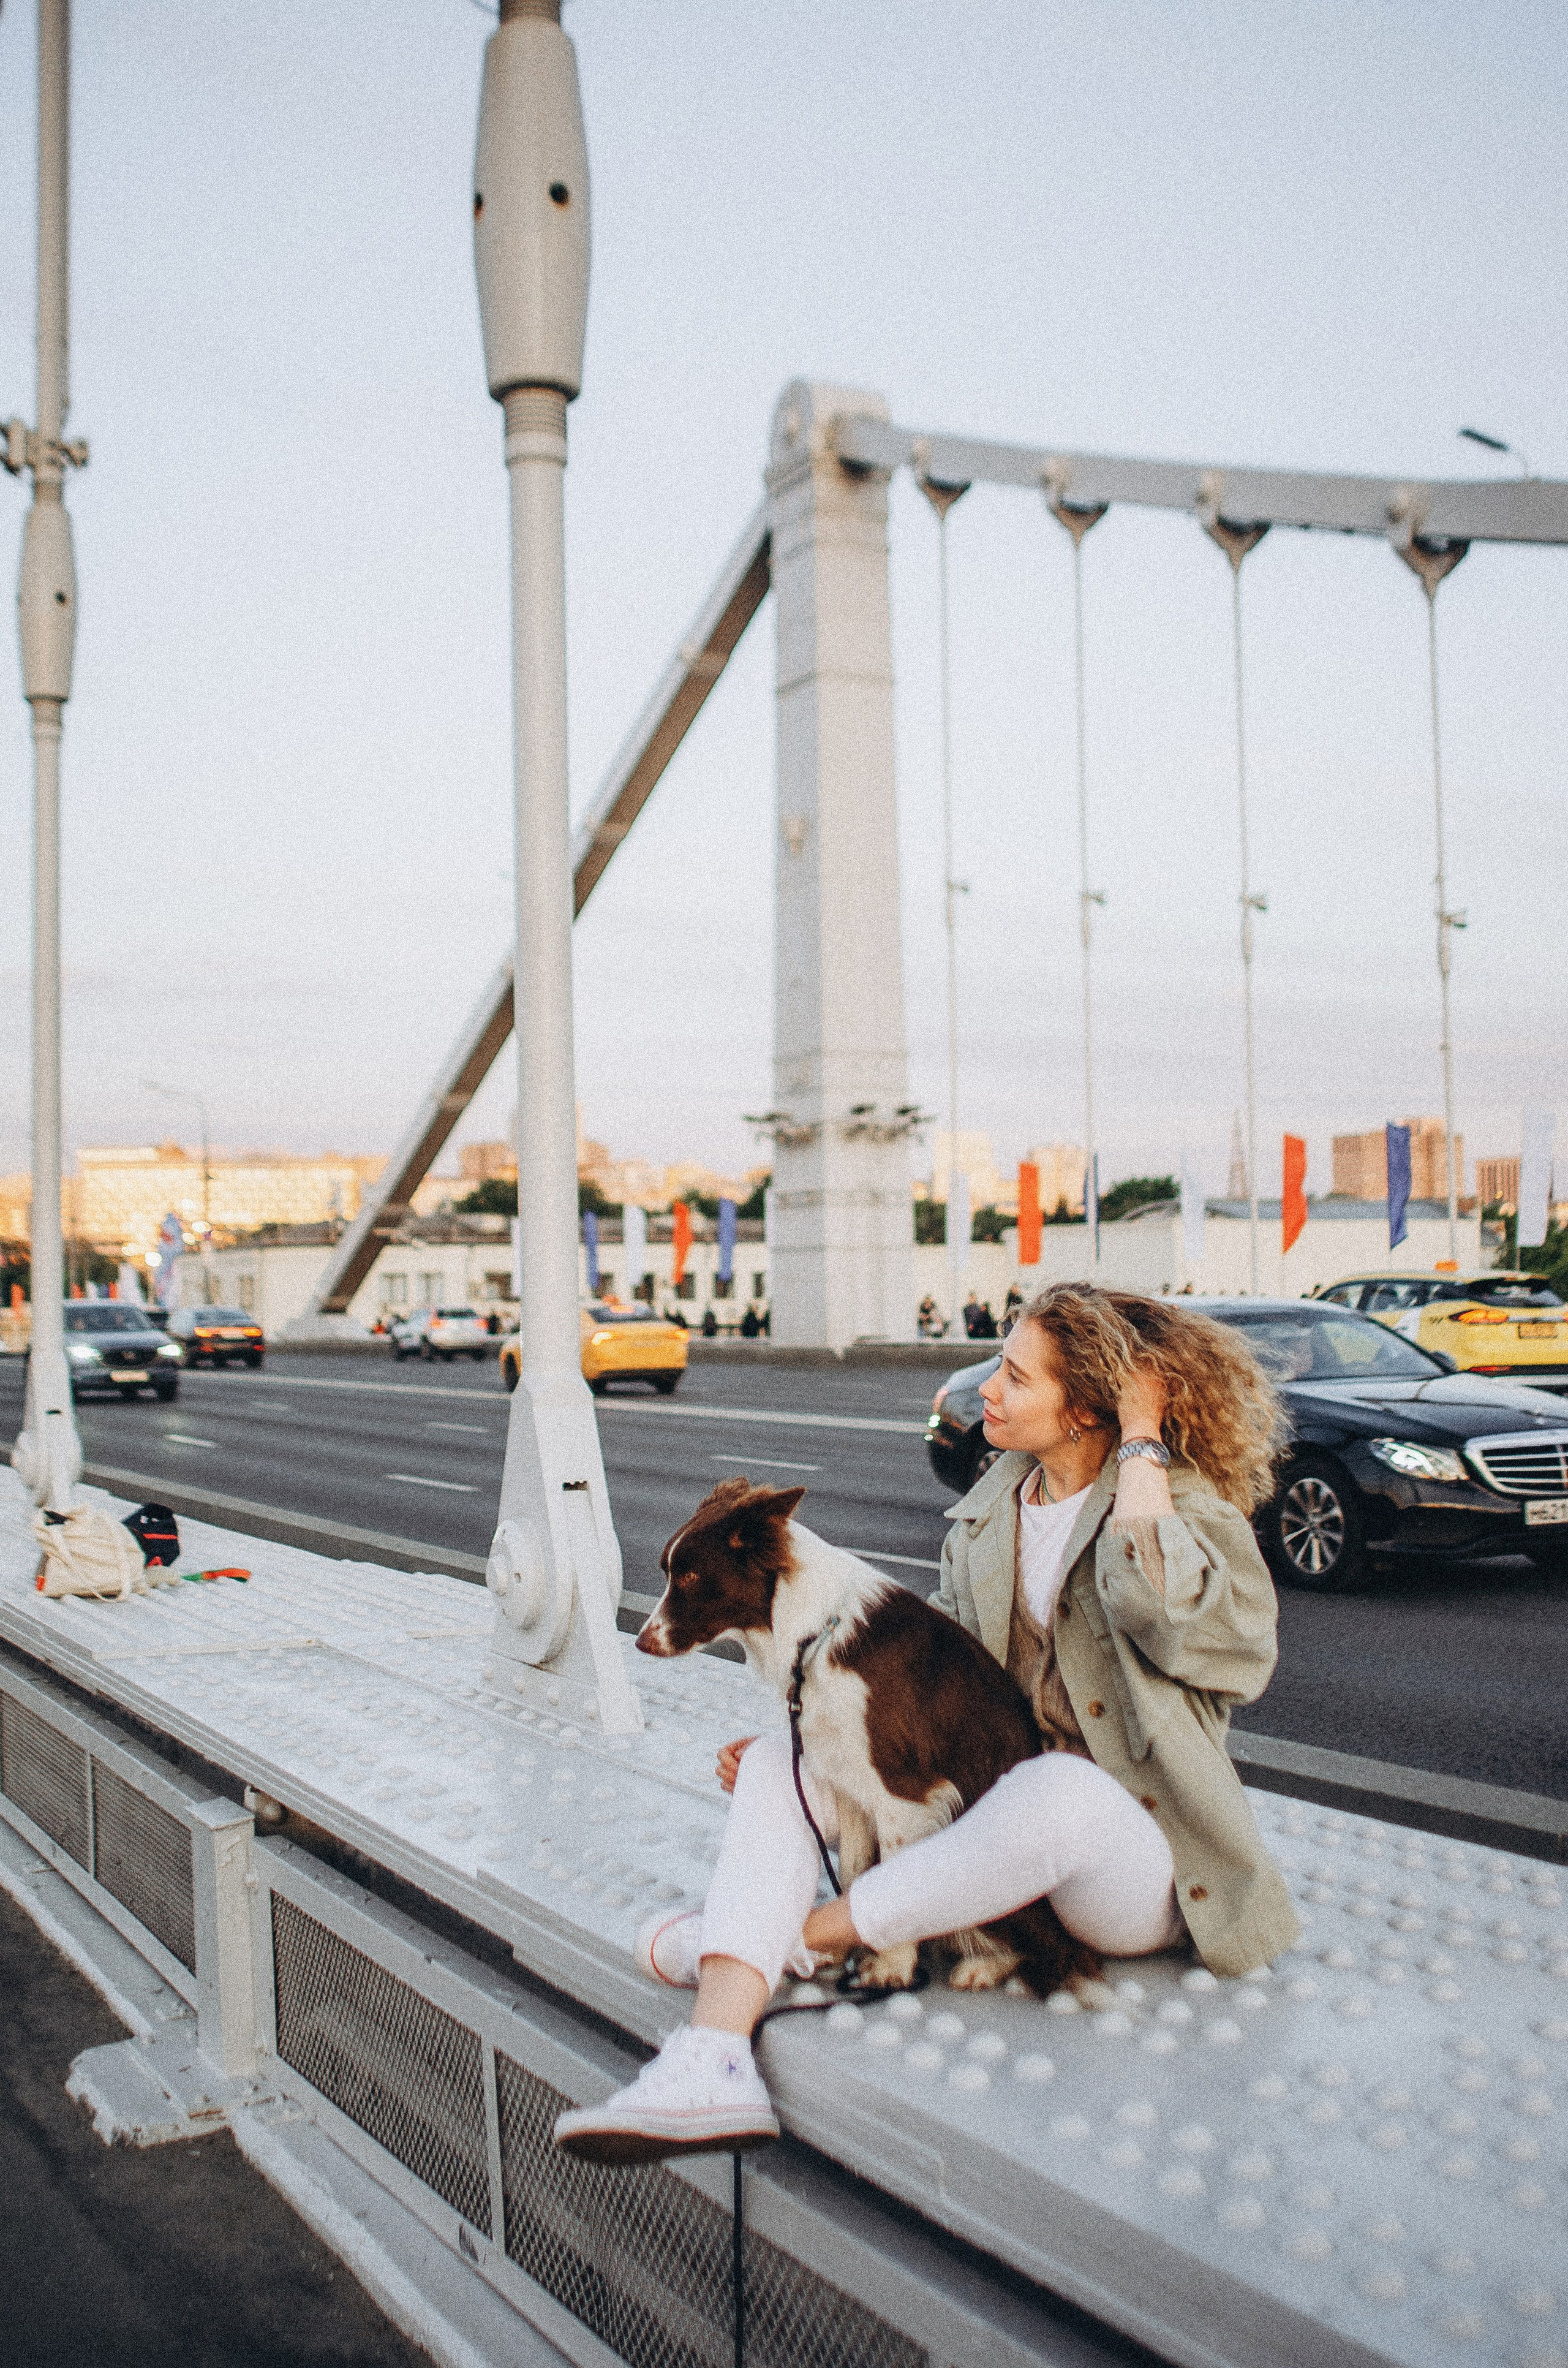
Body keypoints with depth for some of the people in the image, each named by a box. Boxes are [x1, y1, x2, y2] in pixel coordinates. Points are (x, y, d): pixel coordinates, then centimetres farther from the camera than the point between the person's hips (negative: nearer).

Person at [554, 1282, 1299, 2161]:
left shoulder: (1191, 1509, -9)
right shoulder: (990, 1510, 10)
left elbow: (1159, 1605, -34)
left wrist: (1142, 1445, -20)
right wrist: (814, 1737, 7)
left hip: (1138, 1851, -6)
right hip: (988, 1801, 7)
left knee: (1060, 1788, -41)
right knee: (780, 1767, -8)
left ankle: (800, 1934, -17)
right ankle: (714, 2066, -29)